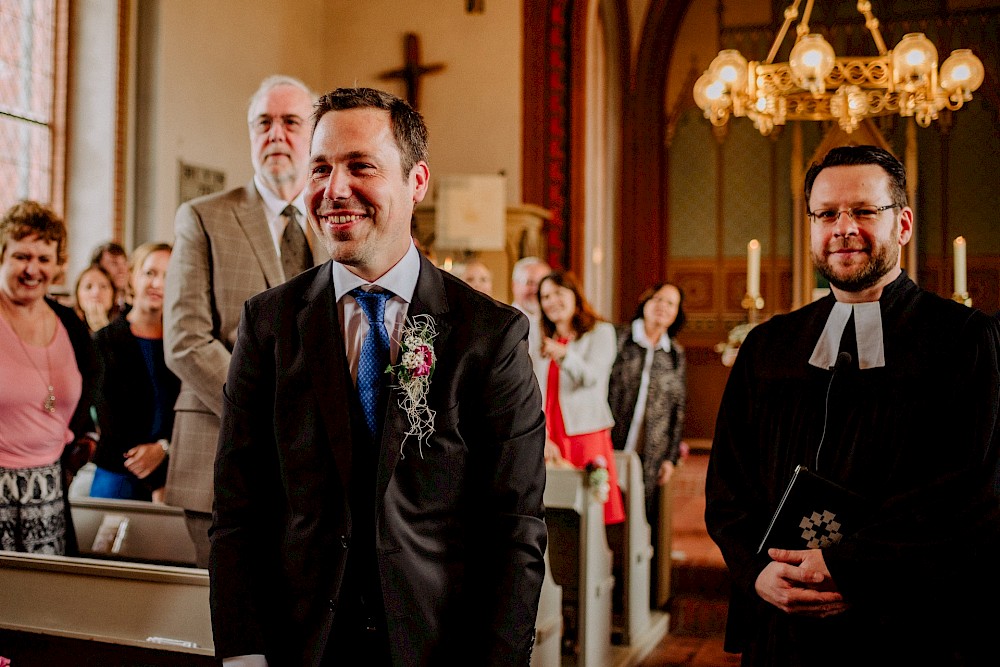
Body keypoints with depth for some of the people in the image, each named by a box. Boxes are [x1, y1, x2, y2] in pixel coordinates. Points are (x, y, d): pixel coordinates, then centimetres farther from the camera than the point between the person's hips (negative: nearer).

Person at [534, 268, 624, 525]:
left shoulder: (600, 331, 3)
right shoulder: (543, 342, 19)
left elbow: (591, 377, -14)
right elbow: (536, 396, 11)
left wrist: (563, 354, -32)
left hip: (586, 436, -4)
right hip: (549, 440, 4)